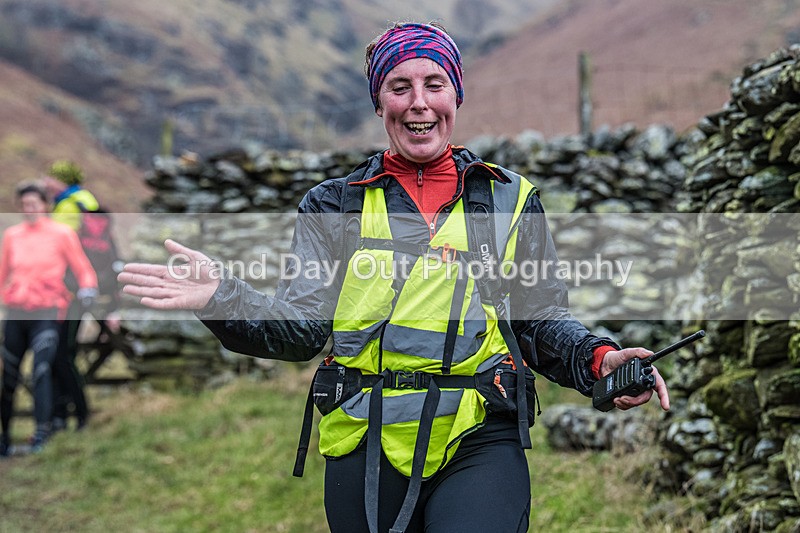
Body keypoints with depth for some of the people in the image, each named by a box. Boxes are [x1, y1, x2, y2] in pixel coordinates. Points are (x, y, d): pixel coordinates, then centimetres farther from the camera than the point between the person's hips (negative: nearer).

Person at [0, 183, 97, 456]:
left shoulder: (62, 234, 1)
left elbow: (83, 269, 3)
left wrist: (87, 289, -15)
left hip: (46, 313, -3)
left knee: (42, 370, -18)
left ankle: (42, 432, -20)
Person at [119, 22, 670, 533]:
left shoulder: (510, 199, 12)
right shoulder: (335, 205, 12)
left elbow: (544, 321, 13)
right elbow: (303, 327, 4)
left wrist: (597, 358, -7)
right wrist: (221, 297, -13)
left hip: (480, 443, -1)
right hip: (367, 446, 1)